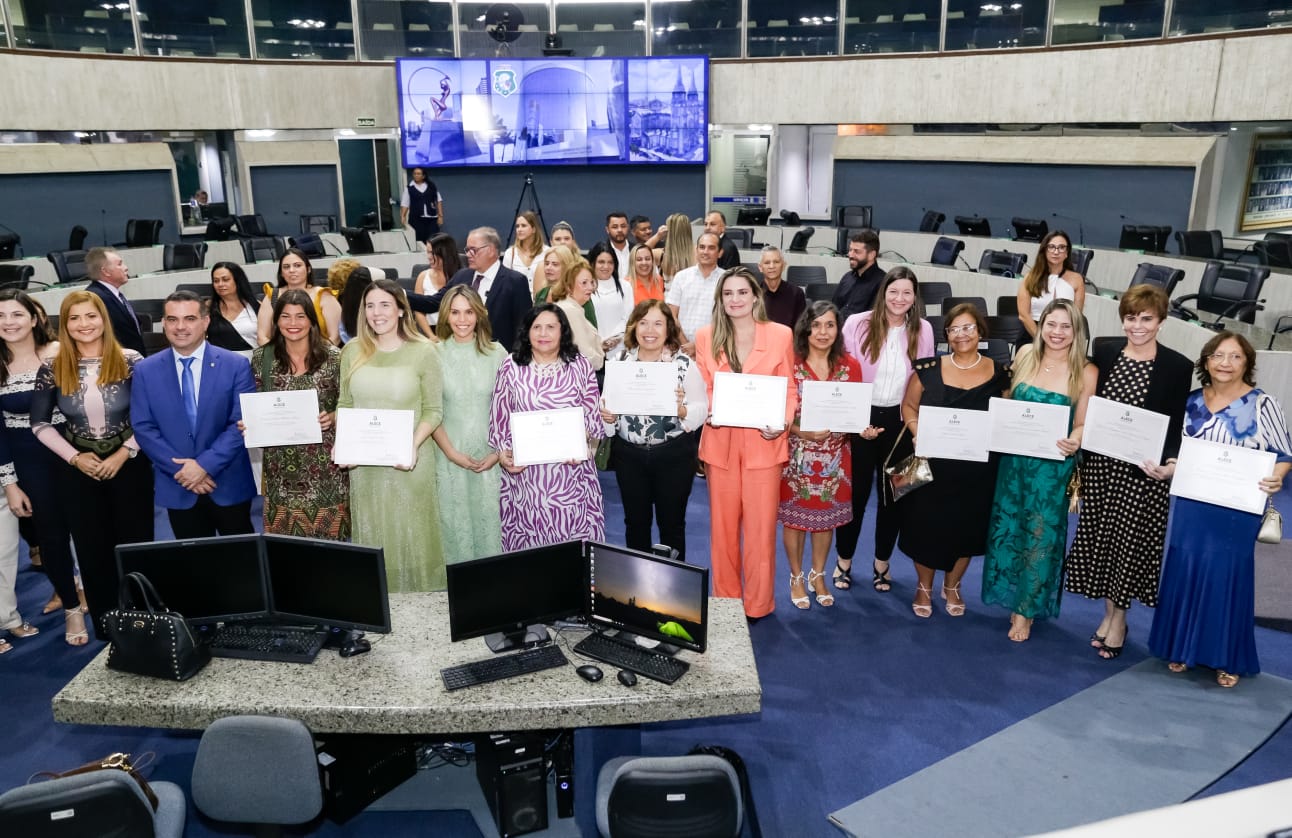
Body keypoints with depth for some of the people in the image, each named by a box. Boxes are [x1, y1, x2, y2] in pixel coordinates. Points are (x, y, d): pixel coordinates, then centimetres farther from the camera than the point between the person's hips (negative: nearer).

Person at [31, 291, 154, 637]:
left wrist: (124, 453, -12)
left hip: (129, 464, -2)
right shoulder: (52, 370, -2)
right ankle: (106, 627, 21)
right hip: (78, 469, 2)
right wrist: (74, 457, -7)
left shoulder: (130, 362, -7)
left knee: (135, 542, 3)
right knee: (92, 548, 9)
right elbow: (40, 424, 3)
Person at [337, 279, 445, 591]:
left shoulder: (422, 351, -6)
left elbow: (433, 410, -5)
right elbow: (345, 405, 10)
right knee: (372, 536, 11)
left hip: (410, 462, -3)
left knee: (410, 536, 5)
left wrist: (413, 446, -20)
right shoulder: (353, 351, 5)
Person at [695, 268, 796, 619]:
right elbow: (701, 390, 9)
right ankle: (725, 600, 27)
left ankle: (758, 605, 19)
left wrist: (783, 422, -14)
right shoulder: (705, 337, 3)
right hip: (720, 442, 2)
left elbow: (789, 391, 3)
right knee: (723, 525, 11)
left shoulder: (780, 335, -1)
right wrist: (708, 412, -12)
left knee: (761, 526, 3)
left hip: (763, 443, -2)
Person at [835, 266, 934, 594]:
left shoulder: (923, 330, -1)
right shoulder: (858, 324, -9)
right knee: (855, 491, 7)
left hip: (901, 420, 2)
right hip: (860, 417, -2)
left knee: (893, 493, 12)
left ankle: (881, 563, 30)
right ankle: (844, 561, 25)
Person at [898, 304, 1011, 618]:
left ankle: (952, 586, 37)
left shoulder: (999, 374, -2)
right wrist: (918, 433, -11)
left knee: (965, 528, 13)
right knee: (926, 526, 6)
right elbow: (909, 406, 5)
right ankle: (924, 587, 29)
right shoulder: (929, 369, -3)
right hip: (931, 466, -1)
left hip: (976, 470, 1)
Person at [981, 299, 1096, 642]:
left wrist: (1075, 442, -27)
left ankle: (1026, 608, 21)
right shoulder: (1025, 355, 1)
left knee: (1041, 535, 5)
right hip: (1014, 458, 3)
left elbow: (1084, 425, -7)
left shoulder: (1086, 372, -9)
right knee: (1009, 528, 12)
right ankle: (1012, 597, 32)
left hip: (1054, 467, -3)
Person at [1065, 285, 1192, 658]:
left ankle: (1119, 620, 23)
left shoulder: (1177, 366, -7)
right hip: (1099, 464, 3)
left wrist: (1163, 463, -24)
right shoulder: (1104, 353, 1)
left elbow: (1177, 427, -6)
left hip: (1141, 472, -3)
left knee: (1129, 539, 5)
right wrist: (1078, 460, 3)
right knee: (1100, 536, 11)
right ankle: (1109, 612, 28)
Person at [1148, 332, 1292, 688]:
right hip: (1191, 505, 4)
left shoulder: (1262, 404, -8)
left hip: (1236, 510, -4)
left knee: (1227, 576, 3)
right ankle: (1183, 647, 25)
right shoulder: (1192, 402, 6)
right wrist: (1165, 470, -4)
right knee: (1184, 572, 9)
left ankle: (1228, 658, 19)